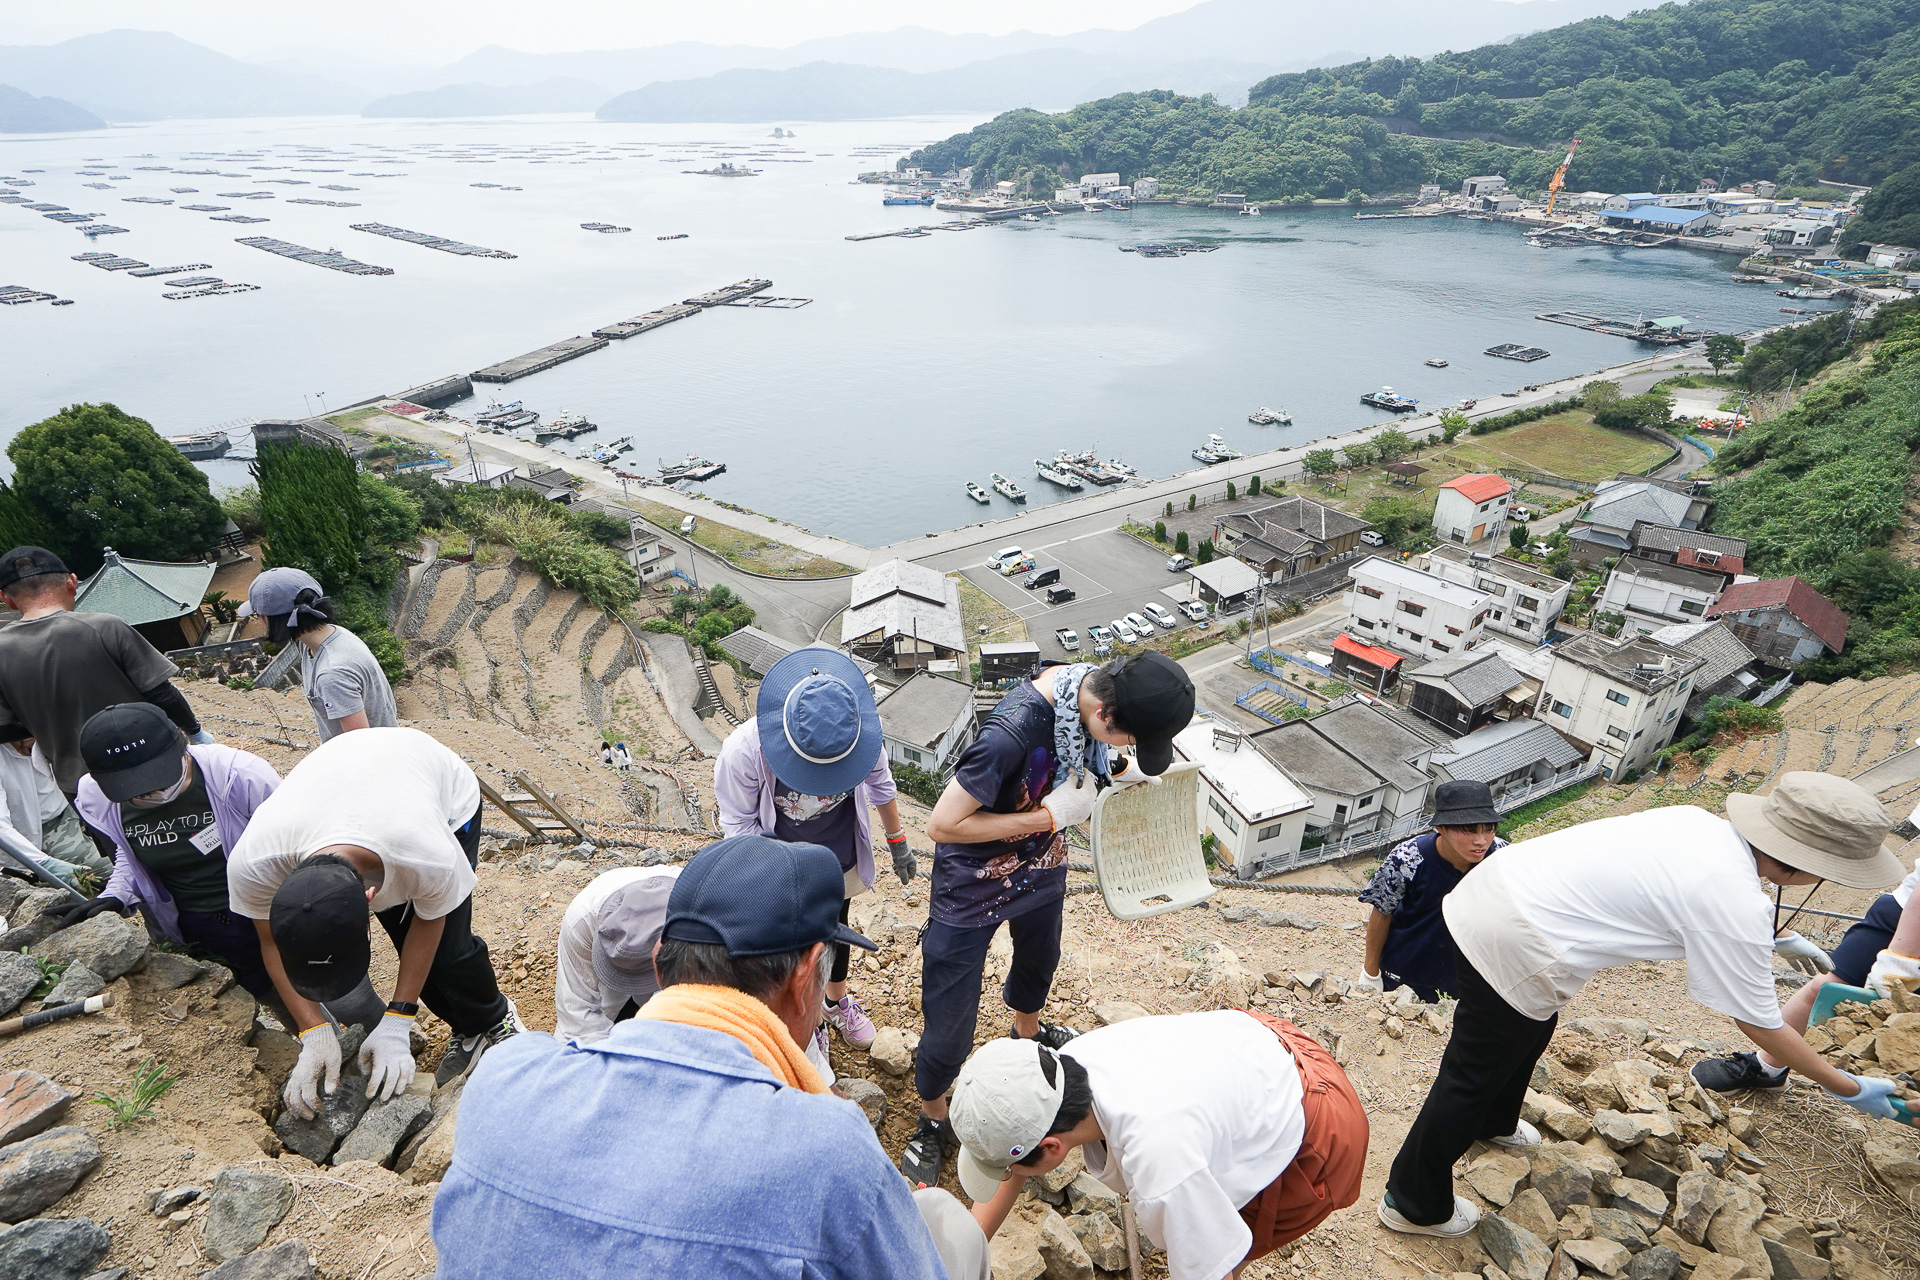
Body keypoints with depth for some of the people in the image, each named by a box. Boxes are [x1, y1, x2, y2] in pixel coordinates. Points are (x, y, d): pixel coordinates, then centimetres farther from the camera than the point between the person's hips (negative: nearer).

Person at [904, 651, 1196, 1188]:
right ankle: (932, 1120, 34)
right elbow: (943, 824, -32)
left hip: (1042, 865, 7)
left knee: (1039, 959, 33)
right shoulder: (1014, 731, -41)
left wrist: (1116, 771, -14)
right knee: (951, 1019, 6)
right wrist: (1050, 815, -30)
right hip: (973, 885, -7)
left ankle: (1028, 1030, 65)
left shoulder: (1089, 686, -18)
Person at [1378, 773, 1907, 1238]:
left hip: (1490, 885, 9)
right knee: (1472, 1079, 10)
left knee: (1531, 1030, 34)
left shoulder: (1700, 821, 8)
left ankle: (1493, 1124, 60)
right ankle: (1415, 1203, 29)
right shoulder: (1736, 906, -14)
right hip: (1511, 946, -9)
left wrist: (1768, 938, 44)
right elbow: (1761, 1025, -1)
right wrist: (1850, 1088, 14)